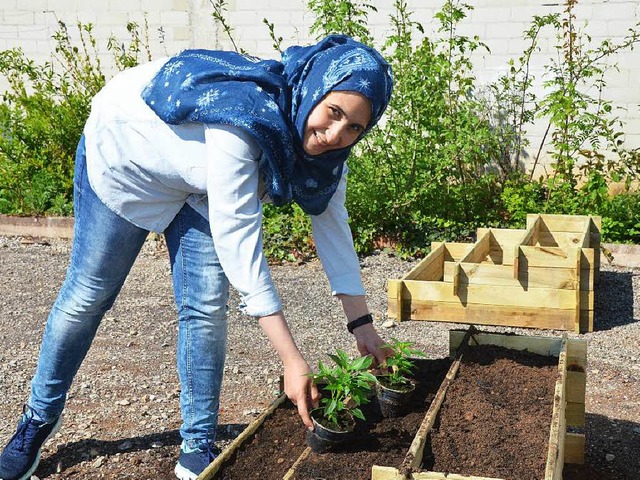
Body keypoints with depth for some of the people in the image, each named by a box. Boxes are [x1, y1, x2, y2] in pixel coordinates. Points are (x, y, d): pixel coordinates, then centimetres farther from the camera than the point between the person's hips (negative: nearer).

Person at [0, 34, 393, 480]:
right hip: (124, 156, -5)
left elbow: (330, 219, -12)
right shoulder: (246, 120, -43)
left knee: (207, 308, -5)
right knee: (88, 296, 6)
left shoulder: (326, 141, -20)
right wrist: (293, 361, -46)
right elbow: (238, 242, -46)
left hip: (199, 181, 5)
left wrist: (362, 324, -17)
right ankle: (39, 417, 30)